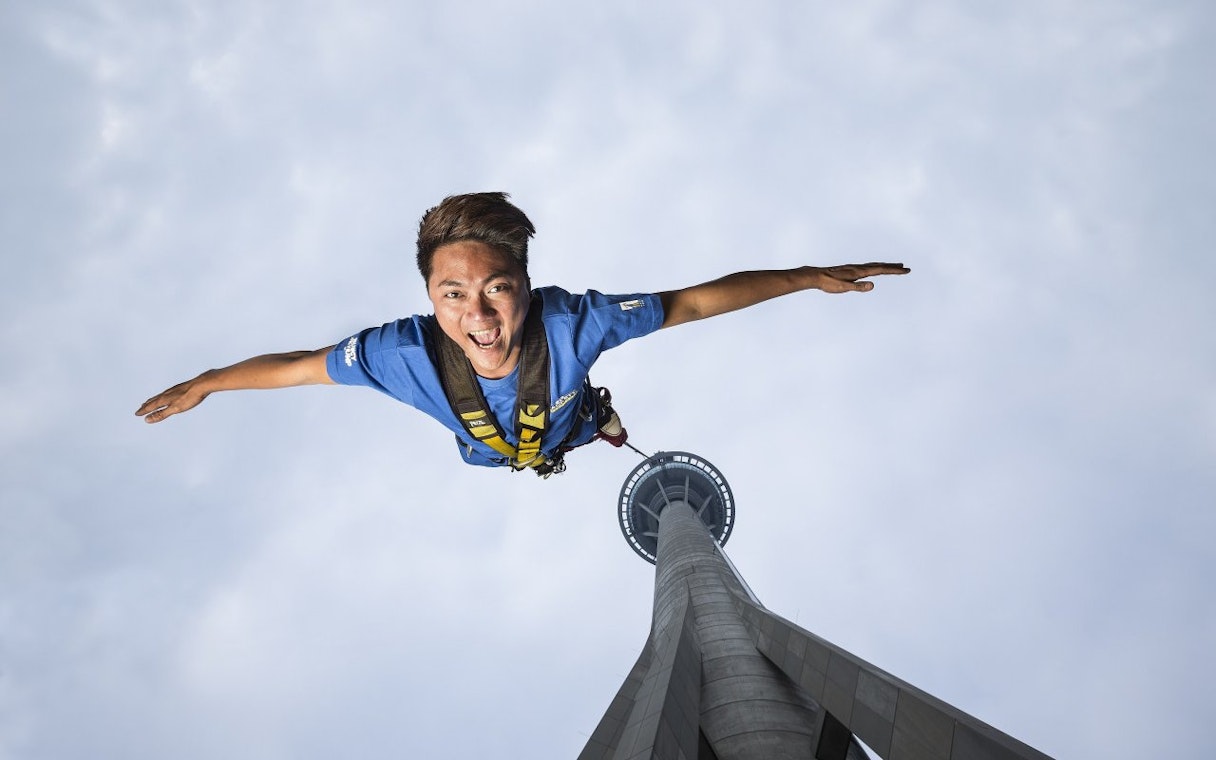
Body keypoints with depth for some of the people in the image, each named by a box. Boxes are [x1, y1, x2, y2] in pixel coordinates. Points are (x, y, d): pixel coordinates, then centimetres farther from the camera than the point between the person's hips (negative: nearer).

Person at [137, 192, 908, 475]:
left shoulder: (574, 321, -47)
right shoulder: (407, 352, -44)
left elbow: (693, 301, -35)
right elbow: (300, 364, -26)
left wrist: (808, 276, -32)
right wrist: (202, 384, -11)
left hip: (583, 442, -1)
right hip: (491, 468, 2)